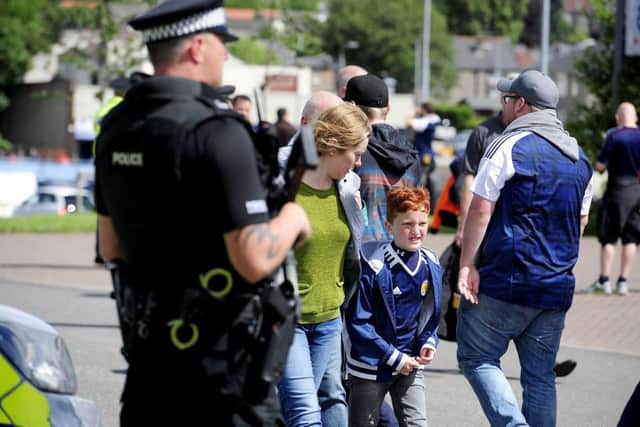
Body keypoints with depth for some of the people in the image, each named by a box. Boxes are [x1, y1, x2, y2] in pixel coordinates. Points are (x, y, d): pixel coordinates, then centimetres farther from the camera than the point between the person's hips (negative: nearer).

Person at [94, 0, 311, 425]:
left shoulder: (117, 126, 6)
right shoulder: (216, 131, -19)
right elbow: (255, 260, -21)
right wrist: (293, 218, -3)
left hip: (147, 341, 8)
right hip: (219, 354, -8)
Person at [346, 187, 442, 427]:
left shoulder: (431, 266, -1)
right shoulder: (374, 268, -19)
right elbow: (357, 322, -18)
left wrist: (428, 343, -5)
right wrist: (395, 358, -17)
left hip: (410, 364, 4)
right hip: (370, 367, -4)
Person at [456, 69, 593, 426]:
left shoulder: (509, 147, -9)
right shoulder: (580, 157, 12)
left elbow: (480, 209, -13)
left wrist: (467, 264, -10)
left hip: (506, 280, -6)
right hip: (557, 287, 6)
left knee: (477, 358, 3)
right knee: (540, 376, 11)